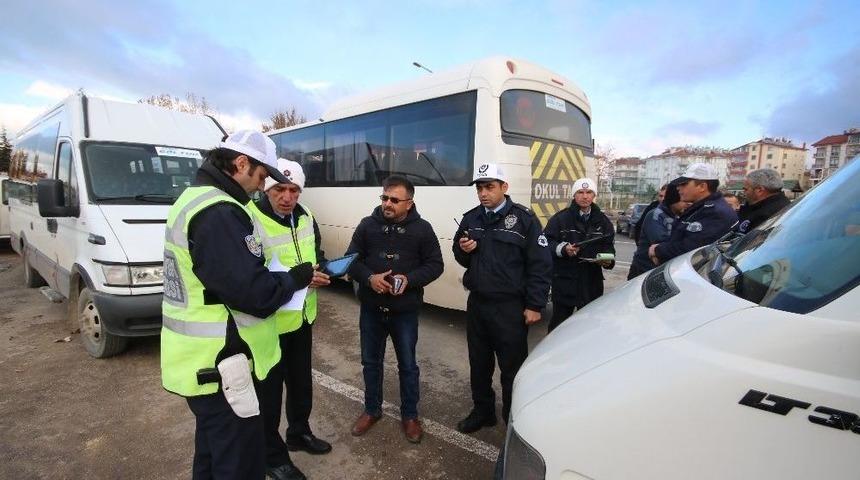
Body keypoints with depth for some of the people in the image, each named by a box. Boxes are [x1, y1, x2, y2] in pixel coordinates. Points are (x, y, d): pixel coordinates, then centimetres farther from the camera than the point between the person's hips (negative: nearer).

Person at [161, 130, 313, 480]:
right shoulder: (219, 212, -24)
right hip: (218, 366, -11)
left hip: (199, 359, 11)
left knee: (213, 451, 27)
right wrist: (295, 278, -9)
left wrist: (285, 277, 3)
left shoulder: (193, 200, 11)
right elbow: (254, 294, -28)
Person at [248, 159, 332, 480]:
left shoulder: (305, 217, 2)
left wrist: (321, 270, -7)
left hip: (302, 317, 7)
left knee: (302, 381, 24)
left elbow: (317, 255, 15)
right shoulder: (251, 220, -23)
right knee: (269, 391, 10)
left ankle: (299, 433, 48)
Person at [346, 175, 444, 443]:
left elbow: (435, 265, -4)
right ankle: (372, 410, 40)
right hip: (371, 309, 2)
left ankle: (409, 416, 33)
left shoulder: (422, 229, -6)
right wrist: (369, 278, -19)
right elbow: (351, 260, 1)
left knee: (407, 365, 12)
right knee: (371, 362, 17)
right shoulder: (367, 225, -2)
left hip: (405, 311, -2)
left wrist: (409, 279, -20)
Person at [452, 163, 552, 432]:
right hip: (476, 304, 5)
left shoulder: (523, 218, -8)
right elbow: (460, 257, 16)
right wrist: (463, 250, -8)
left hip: (510, 307, -5)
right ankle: (482, 412, 37)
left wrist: (535, 305, -11)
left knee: (513, 368, 6)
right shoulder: (471, 219, 7)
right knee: (479, 363, 17)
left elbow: (540, 265, -9)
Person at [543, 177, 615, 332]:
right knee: (559, 320, 5)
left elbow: (609, 246, 14)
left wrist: (608, 260, -6)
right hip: (564, 280, -4)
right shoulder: (560, 218, -3)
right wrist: (563, 249, -23)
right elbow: (546, 242, -7)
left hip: (592, 281, 4)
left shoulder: (603, 221, 11)